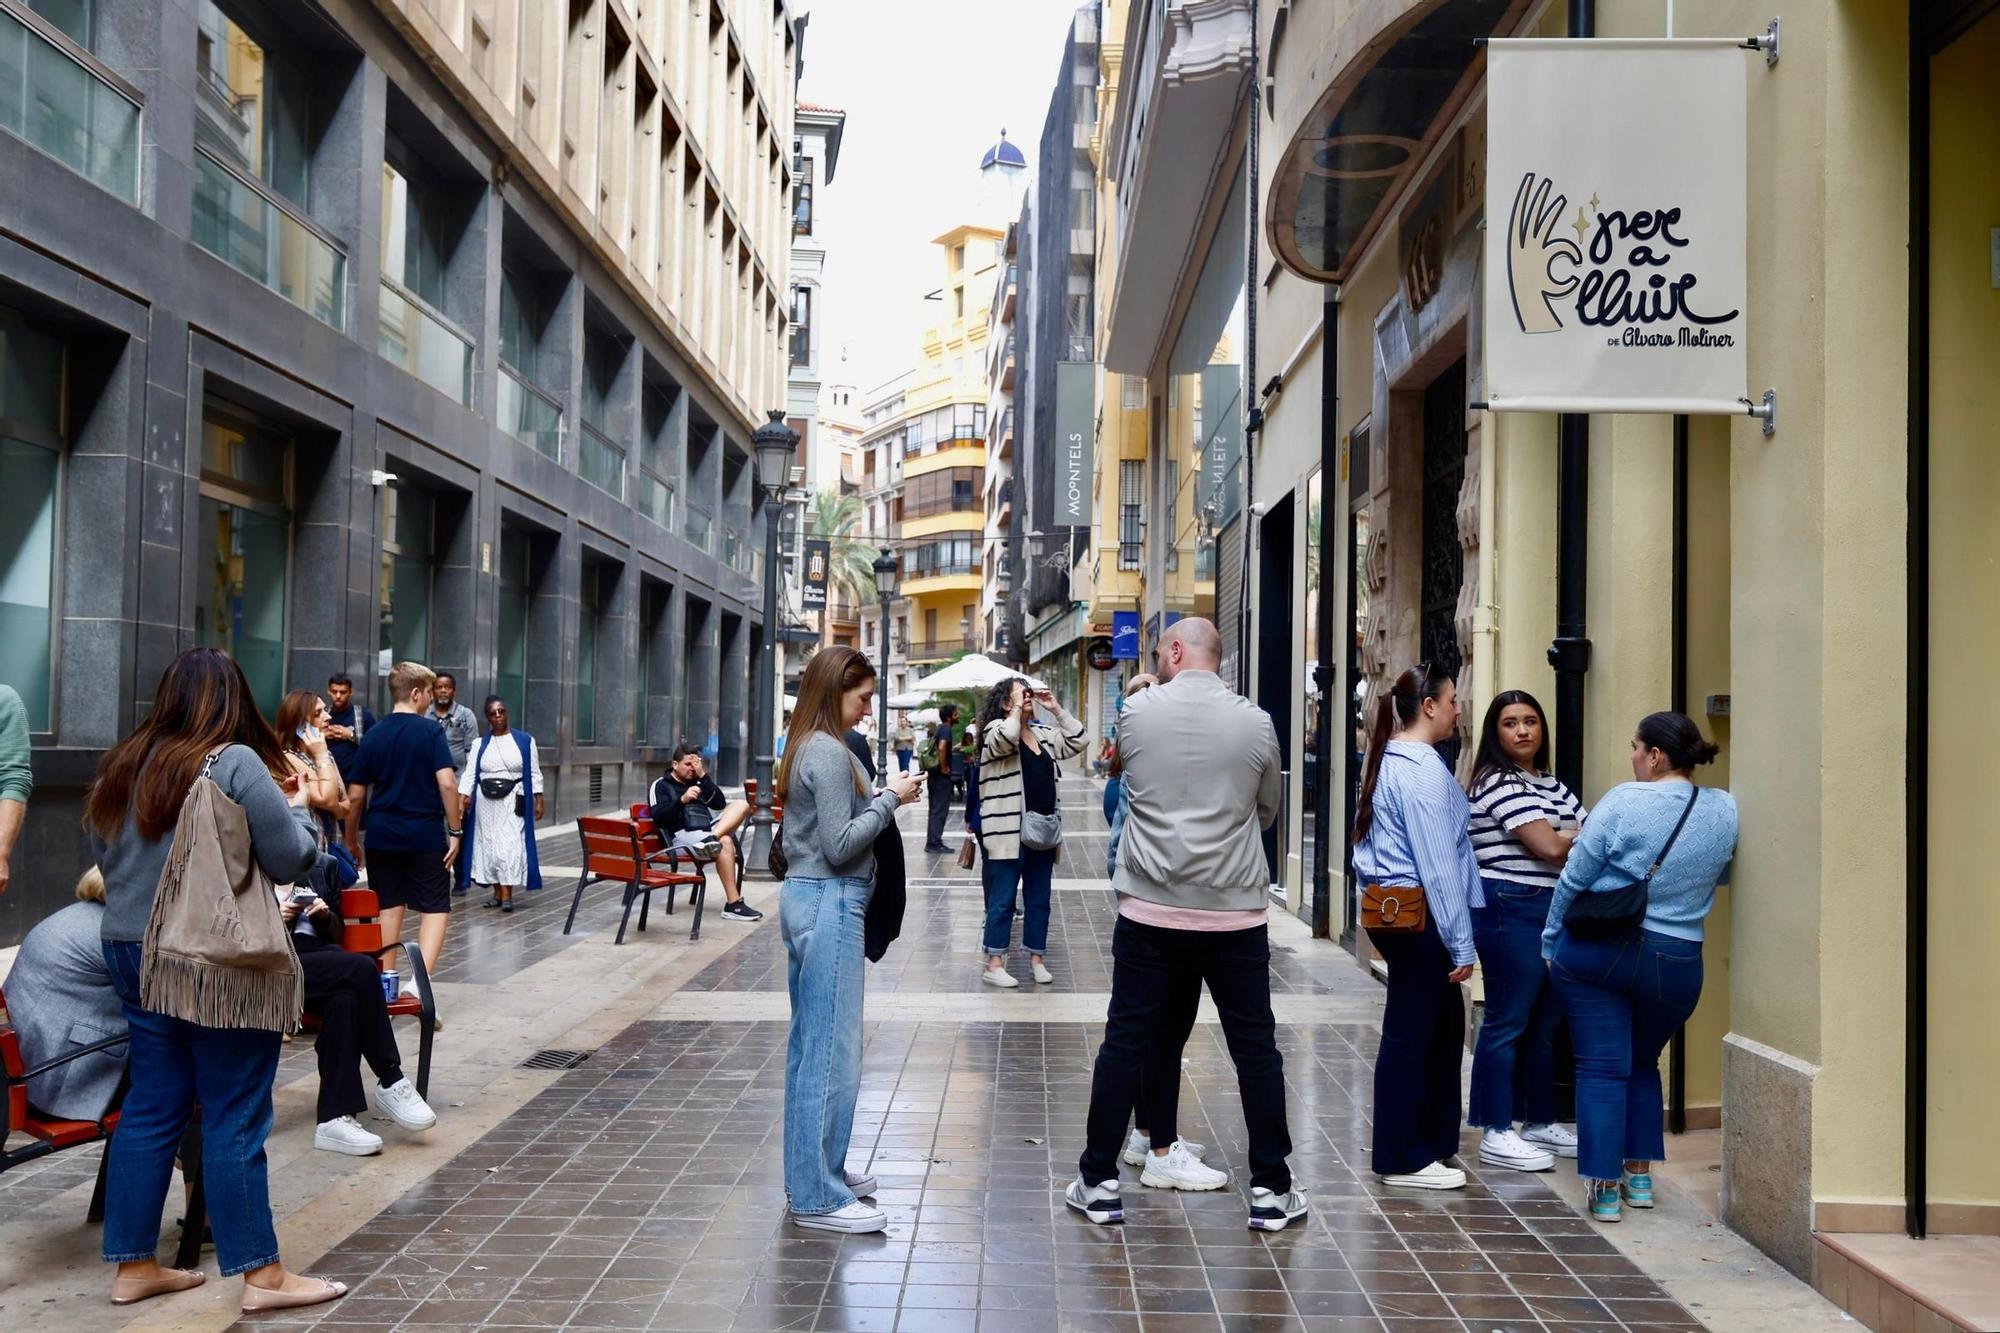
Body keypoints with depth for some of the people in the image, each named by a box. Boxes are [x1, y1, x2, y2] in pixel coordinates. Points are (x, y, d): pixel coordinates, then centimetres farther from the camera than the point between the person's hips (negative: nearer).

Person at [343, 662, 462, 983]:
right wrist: (455, 830, -9)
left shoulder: (374, 735, 5)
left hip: (381, 835, 4)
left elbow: (355, 795, 6)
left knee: (389, 907, 14)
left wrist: (351, 841, 17)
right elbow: (447, 782, -17)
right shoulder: (430, 731, -7)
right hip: (426, 835, -4)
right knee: (435, 909, 3)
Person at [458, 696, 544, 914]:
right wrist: (461, 801, -9)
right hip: (486, 801, 3)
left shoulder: (525, 741, 2)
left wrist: (538, 801, -1)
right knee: (489, 845, 5)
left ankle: (507, 895, -13)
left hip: (512, 802, -3)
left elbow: (534, 774, 4)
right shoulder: (480, 744, 7)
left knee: (509, 845, -11)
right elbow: (469, 775, 1)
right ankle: (497, 892, 15)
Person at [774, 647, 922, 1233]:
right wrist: (890, 799, -12)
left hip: (805, 899, 11)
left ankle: (811, 1169, 27)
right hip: (830, 904, -11)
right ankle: (818, 1197, -1)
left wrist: (879, 798, 6)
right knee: (833, 1051, -6)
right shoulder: (830, 753, -16)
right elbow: (839, 846, -19)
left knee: (809, 1044, 17)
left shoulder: (805, 747, 14)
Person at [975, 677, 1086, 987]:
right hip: (1009, 831, -7)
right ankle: (994, 964, 3)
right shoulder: (996, 729, -7)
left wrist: (1056, 708, 6)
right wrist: (1017, 707, -15)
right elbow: (1006, 738, -29)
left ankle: (1036, 960, 21)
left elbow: (1076, 742, 11)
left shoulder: (1044, 733, 14)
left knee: (1039, 899, 12)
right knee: (1003, 899, -2)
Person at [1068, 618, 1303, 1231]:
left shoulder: (1137, 712, -3)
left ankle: (1098, 1181, 14)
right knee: (1255, 1048, 9)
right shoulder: (1255, 723, -2)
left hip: (1150, 909, 0)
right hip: (1234, 912, 0)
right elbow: (1268, 809, 11)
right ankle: (1271, 1190, 14)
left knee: (1126, 1041, 8)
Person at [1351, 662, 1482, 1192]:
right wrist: (1461, 945, -15)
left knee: (1443, 1024, 18)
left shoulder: (1388, 760, 13)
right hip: (1419, 916, -9)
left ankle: (1435, 1138, 28)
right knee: (1410, 1034, 1)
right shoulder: (1424, 769, -17)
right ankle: (1403, 1159, 12)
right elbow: (1439, 866, -19)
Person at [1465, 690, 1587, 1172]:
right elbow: (1549, 847, -18)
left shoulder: (1553, 786, 18)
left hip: (1554, 912, 9)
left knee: (1545, 1022, 15)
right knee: (1507, 1022, -4)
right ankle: (1496, 1134, 2)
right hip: (1511, 911, -9)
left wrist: (1567, 839, -7)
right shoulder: (1499, 784, -12)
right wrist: (1584, 838, 1)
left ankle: (1540, 1123, 26)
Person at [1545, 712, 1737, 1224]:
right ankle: (1640, 1173, 25)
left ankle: (1603, 1186, 2)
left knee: (1602, 1067, 3)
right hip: (1676, 964, 3)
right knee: (1643, 1064, 23)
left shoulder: (1623, 801, -11)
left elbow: (1575, 878, -6)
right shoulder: (1726, 811, -1)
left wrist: (1551, 941, 6)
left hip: (1596, 952, -3)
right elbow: (1722, 876, 16)